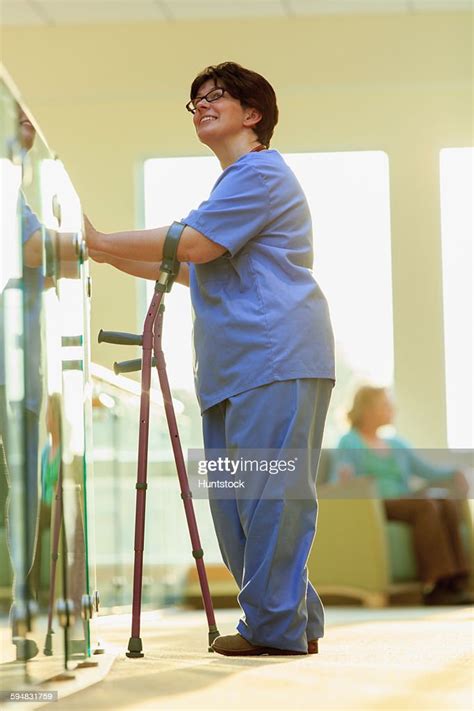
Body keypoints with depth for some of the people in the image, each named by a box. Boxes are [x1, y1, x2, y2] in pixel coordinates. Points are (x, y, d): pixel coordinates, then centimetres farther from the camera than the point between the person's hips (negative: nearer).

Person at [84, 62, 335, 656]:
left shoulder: (260, 172, -6)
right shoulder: (234, 183, 27)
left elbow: (192, 245, -14)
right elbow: (194, 269, 29)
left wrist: (102, 243, -9)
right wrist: (115, 258, 21)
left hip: (276, 355, -11)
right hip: (236, 363, 11)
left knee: (269, 493, -10)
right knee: (234, 497, 9)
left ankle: (278, 625, -7)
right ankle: (295, 620, 14)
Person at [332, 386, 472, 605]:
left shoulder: (397, 445, 26)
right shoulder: (349, 443, 8)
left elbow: (427, 471, 18)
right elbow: (338, 486, -6)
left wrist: (454, 475, -1)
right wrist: (343, 477, -29)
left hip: (403, 503, 6)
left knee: (447, 504, -26)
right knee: (424, 505, -33)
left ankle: (454, 581, -35)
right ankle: (436, 584, -40)